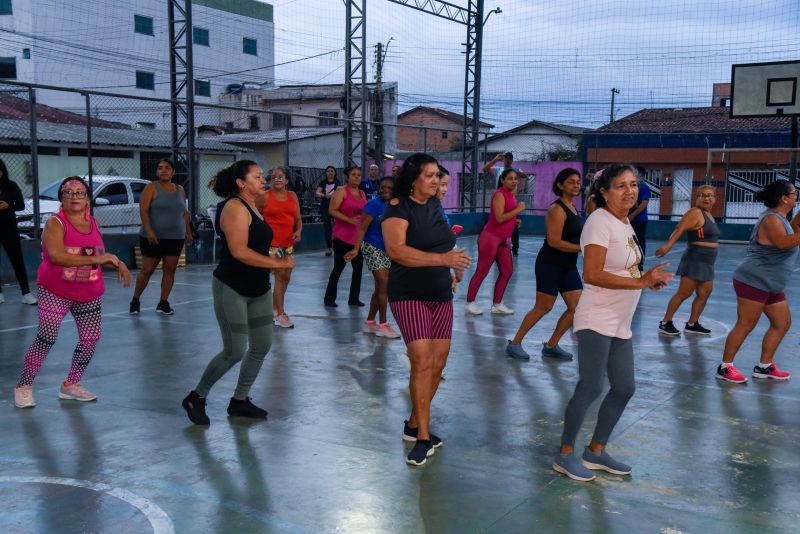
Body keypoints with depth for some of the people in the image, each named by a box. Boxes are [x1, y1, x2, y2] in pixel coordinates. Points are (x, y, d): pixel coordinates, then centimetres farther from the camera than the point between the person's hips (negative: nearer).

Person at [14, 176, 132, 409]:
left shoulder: (93, 223, 5)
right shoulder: (55, 223, -14)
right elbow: (55, 256, -31)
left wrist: (117, 263, 2)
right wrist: (95, 259, -35)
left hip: (88, 294, 6)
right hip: (55, 292, -6)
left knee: (90, 339, 7)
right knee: (46, 338, -11)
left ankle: (72, 384, 24)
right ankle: (24, 386, 6)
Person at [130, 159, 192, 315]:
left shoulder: (180, 190, 11)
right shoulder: (151, 188, -4)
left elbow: (184, 213, 19)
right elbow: (143, 210, -12)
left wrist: (188, 232, 15)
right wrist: (149, 231, -23)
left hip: (175, 238, 4)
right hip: (153, 237, -4)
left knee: (170, 269, 2)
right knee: (147, 270, 0)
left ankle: (163, 303, 10)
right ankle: (135, 300, 16)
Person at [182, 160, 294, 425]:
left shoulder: (252, 207, 13)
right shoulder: (236, 207, -16)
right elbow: (239, 251, -25)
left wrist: (279, 259, 2)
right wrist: (277, 262, -20)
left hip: (257, 289, 9)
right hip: (232, 289, -9)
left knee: (262, 346, 9)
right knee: (235, 351, -6)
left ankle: (240, 401, 24)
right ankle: (196, 398, 14)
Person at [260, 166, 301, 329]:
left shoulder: (292, 196, 10)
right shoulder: (264, 197, -5)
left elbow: (298, 219, 13)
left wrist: (298, 231, -6)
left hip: (288, 243, 6)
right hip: (271, 243, -6)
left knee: (286, 277, 13)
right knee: (280, 276, -8)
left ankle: (275, 307, 32)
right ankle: (280, 315, 2)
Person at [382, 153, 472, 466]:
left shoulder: (434, 206, 11)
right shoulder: (399, 208, -11)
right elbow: (396, 250, -26)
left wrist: (452, 268, 9)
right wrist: (442, 258, -32)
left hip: (441, 295, 8)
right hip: (409, 296, -8)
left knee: (438, 364, 8)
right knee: (423, 361, -15)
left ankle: (414, 425, 23)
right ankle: (423, 438, -6)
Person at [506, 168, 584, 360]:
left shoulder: (572, 207, 12)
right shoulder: (557, 209, -16)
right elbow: (554, 241, -23)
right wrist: (581, 248, -21)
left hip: (568, 265, 9)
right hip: (551, 264, -9)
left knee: (576, 308, 4)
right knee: (543, 308, -2)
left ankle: (551, 346, 17)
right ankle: (514, 344, 12)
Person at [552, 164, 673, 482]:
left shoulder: (624, 223, 12)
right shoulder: (600, 221, -16)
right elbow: (592, 275, -25)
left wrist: (648, 279, 2)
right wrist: (641, 282, -24)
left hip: (620, 324, 10)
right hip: (596, 321, -10)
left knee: (624, 388, 13)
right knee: (590, 388, -7)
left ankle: (596, 451, 27)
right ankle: (565, 455, 10)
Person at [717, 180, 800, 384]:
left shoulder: (779, 218, 15)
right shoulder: (771, 218, -16)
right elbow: (783, 242, -31)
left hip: (771, 285, 11)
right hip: (754, 281, -11)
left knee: (783, 323, 12)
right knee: (746, 325, -8)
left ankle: (764, 367, 20)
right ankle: (725, 367, 0)